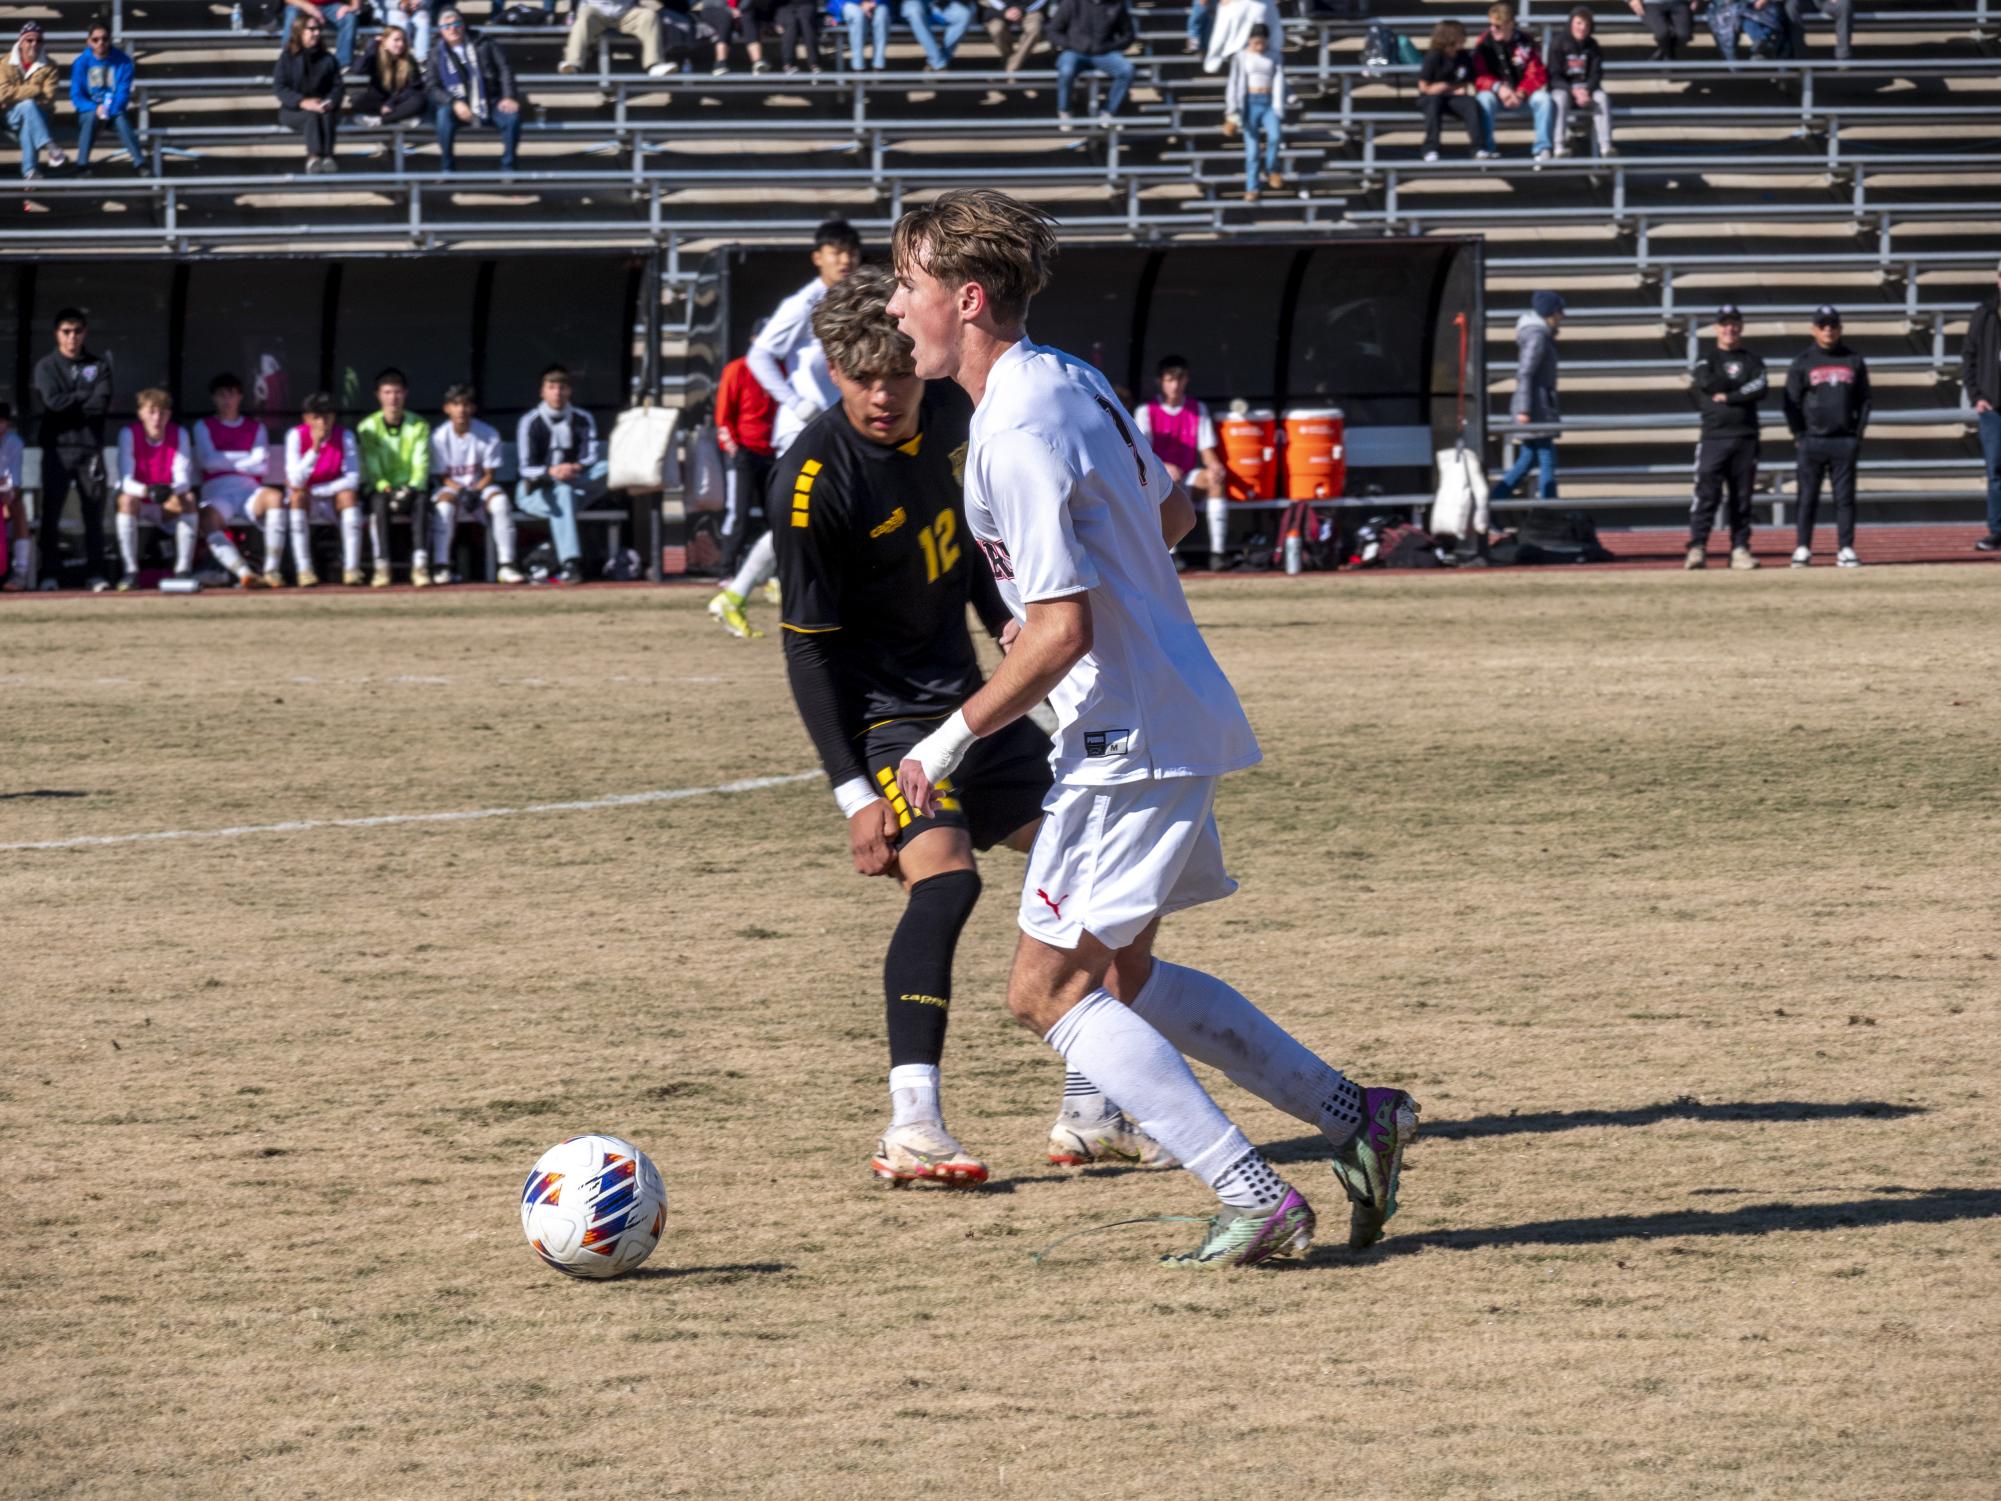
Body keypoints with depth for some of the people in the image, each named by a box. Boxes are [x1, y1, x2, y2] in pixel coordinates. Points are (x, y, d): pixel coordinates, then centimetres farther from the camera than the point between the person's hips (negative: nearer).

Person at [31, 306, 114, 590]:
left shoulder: (99, 365, 10)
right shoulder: (46, 366, 7)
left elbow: (102, 403, -4)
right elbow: (52, 401, -9)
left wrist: (68, 404, -9)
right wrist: (86, 397, -4)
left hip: (90, 448, 1)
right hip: (57, 448, -1)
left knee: (94, 513, -1)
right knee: (51, 512, -5)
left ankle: (96, 574, 3)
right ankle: (49, 574, -1)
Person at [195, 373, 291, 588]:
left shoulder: (256, 428, 22)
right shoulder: (204, 427, 19)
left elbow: (261, 466, 6)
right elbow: (209, 462, 2)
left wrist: (226, 461, 2)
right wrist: (245, 458, 6)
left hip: (249, 490, 1)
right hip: (217, 493, -1)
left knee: (275, 496, -35)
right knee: (208, 520, -38)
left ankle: (272, 570, -37)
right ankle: (244, 573, -54)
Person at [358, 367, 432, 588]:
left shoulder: (419, 426, 6)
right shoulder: (368, 427, 4)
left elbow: (421, 465, -3)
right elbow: (371, 467, -4)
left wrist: (410, 489, -21)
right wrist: (385, 488, -22)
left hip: (411, 488, 0)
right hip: (380, 488, 0)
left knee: (421, 501, -34)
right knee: (379, 503, -36)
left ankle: (420, 565, -43)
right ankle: (381, 567, -39)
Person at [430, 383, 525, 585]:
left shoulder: (488, 434, -7)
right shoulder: (439, 437, -8)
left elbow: (489, 474, -3)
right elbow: (442, 477, -5)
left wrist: (475, 491, -22)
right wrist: (461, 491, -22)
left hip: (480, 486, 1)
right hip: (450, 487, -1)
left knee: (499, 500, -30)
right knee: (443, 505, -35)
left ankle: (506, 565, -26)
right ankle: (441, 566, -28)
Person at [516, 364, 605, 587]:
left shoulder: (583, 420, 6)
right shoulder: (530, 422, -5)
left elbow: (592, 458, -6)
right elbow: (525, 468, -14)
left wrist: (576, 468, -30)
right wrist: (551, 472, -35)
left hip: (573, 488, 3)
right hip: (533, 493, -3)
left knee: (605, 469, -25)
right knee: (563, 496, -39)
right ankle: (570, 562, -51)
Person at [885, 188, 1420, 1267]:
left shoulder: (1016, 439, -22)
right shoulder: (1068, 381, 9)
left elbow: (1060, 633, -24)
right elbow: (1170, 513, 23)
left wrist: (954, 737, -15)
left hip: (1127, 735, -10)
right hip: (1177, 715, 10)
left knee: (1049, 991, -5)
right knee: (1123, 976, 19)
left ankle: (1253, 1199, -8)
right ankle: (1353, 1116, 19)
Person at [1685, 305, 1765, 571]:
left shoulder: (1752, 361, 14)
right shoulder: (1707, 360, 10)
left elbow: (1761, 389, -4)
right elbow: (1707, 383, -12)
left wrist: (1727, 396, -8)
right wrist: (1742, 387, -4)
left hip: (1745, 438, 2)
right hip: (1714, 437, -2)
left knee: (1742, 498, 3)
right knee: (1706, 494, -10)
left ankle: (1740, 550, 6)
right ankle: (1697, 549, -13)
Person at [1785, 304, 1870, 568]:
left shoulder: (1854, 361, 9)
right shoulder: (1803, 363, 3)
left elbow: (1864, 400, 10)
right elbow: (1792, 403, 3)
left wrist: (1858, 434, 2)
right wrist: (1799, 436, -3)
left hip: (1845, 442, 1)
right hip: (1812, 441, -1)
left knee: (1845, 497, 2)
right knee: (1808, 497, 1)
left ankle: (1846, 550, 4)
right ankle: (1802, 549, 6)